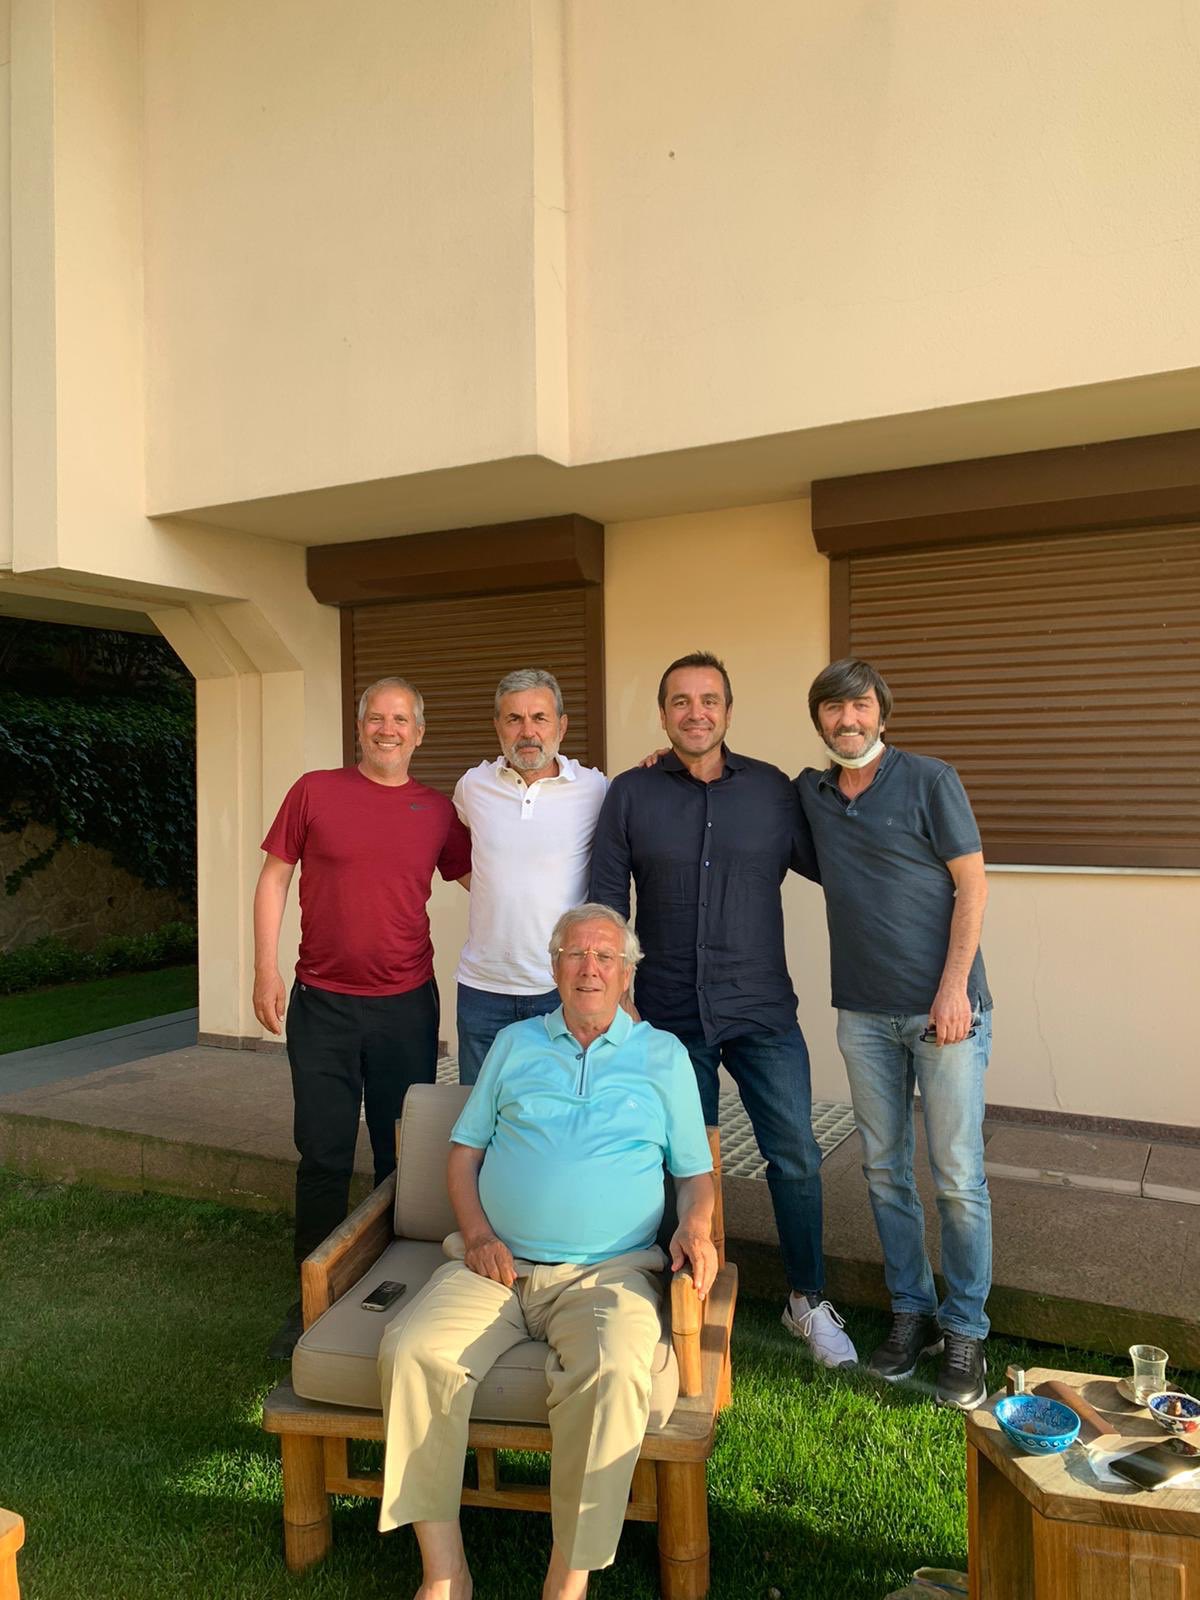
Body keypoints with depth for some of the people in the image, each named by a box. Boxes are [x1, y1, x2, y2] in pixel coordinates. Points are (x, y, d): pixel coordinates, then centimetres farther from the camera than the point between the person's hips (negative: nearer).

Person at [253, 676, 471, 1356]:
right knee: (324, 1154, 8)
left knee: (403, 1154, 11)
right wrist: (267, 970, -3)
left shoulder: (438, 811, 3)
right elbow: (275, 877, 3)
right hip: (322, 1004, -1)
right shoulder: (314, 791, -1)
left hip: (407, 1005, 1)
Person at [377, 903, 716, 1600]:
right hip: (497, 1263, 2)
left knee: (613, 1373, -32)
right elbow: (465, 1149, 15)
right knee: (412, 1351, -23)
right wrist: (477, 1234, -1)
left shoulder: (663, 1054, 13)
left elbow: (696, 1171, 14)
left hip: (608, 1273, -2)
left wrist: (696, 1227, -7)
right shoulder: (515, 1044, 17)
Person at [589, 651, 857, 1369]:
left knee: (796, 1156, 2)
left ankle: (809, 1300, 24)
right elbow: (607, 903, 2)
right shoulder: (631, 794, 0)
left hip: (763, 1011, 0)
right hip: (670, 1013, 0)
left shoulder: (773, 789, 1)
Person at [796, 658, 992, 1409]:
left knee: (959, 1178, 2)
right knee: (885, 1171, 12)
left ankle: (966, 1331, 17)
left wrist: (954, 990, -14)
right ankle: (912, 1312, 28)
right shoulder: (809, 792, 7)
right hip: (864, 1014, 4)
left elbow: (972, 887, -7)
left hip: (944, 1009, -4)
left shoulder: (931, 780, -5)